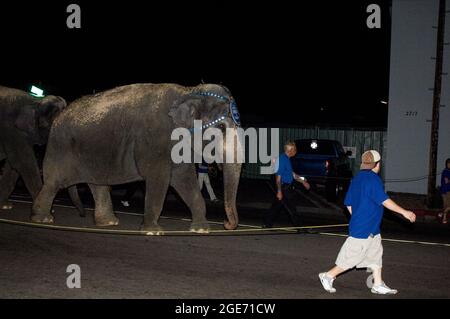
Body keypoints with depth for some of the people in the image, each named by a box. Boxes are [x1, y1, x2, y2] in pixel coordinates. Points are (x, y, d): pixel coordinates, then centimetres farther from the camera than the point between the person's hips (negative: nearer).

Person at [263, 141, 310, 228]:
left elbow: (292, 174, 24)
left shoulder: (286, 159, 13)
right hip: (284, 188, -10)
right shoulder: (282, 159, -18)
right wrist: (279, 191, -22)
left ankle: (267, 224, 16)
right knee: (291, 207, 0)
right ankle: (298, 224, 9)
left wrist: (303, 182, 26)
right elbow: (278, 176, -20)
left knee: (276, 206, 12)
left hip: (287, 187, 10)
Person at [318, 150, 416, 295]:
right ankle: (328, 276, 7)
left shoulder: (356, 179, 9)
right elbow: (385, 201, -20)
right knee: (351, 258, -1)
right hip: (365, 230, -9)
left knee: (376, 255, 14)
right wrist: (404, 212, -14)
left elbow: (349, 204, 13)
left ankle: (378, 285, 20)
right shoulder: (373, 178, -17)